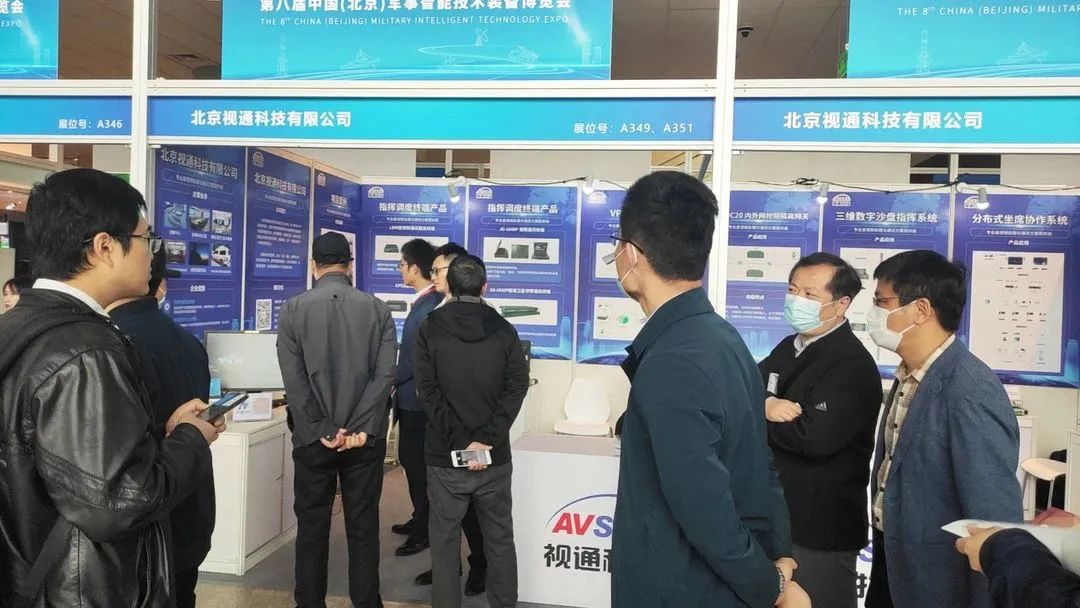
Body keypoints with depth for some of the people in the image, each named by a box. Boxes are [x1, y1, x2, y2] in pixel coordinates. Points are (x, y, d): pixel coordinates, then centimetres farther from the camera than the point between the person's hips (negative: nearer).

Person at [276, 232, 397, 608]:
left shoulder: (293, 309, -3)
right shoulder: (378, 309, -1)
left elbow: (294, 380, -9)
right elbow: (384, 375, -9)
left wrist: (323, 431, -8)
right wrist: (362, 429, -10)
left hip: (312, 438, 0)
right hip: (365, 439, 1)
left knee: (312, 528, 13)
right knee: (363, 528, 10)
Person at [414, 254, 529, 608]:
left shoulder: (429, 329, -2)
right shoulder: (504, 330, 2)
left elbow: (429, 392, -10)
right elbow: (516, 388, -7)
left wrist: (461, 442, -11)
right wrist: (487, 440, -11)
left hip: (446, 458, -1)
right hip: (495, 457, 2)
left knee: (445, 543, 10)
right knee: (500, 541, 14)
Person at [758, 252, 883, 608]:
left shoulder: (852, 365, -16)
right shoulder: (788, 348, 10)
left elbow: (815, 438, -28)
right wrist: (764, 407, -20)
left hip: (820, 528, -8)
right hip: (775, 516, 8)